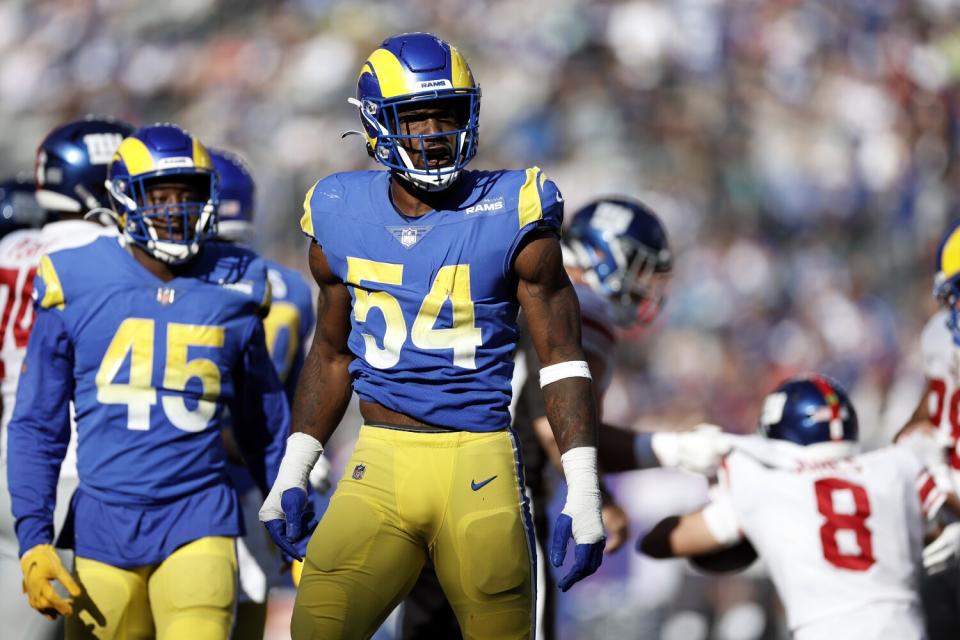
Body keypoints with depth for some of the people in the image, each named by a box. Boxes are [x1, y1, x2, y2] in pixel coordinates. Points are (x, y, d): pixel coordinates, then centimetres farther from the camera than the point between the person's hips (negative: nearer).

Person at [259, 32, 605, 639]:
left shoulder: (509, 216, -4)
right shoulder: (343, 216, 6)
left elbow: (562, 356, -2)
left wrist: (583, 492, -10)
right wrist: (293, 473, 16)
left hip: (479, 468, -2)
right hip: (380, 464, 2)